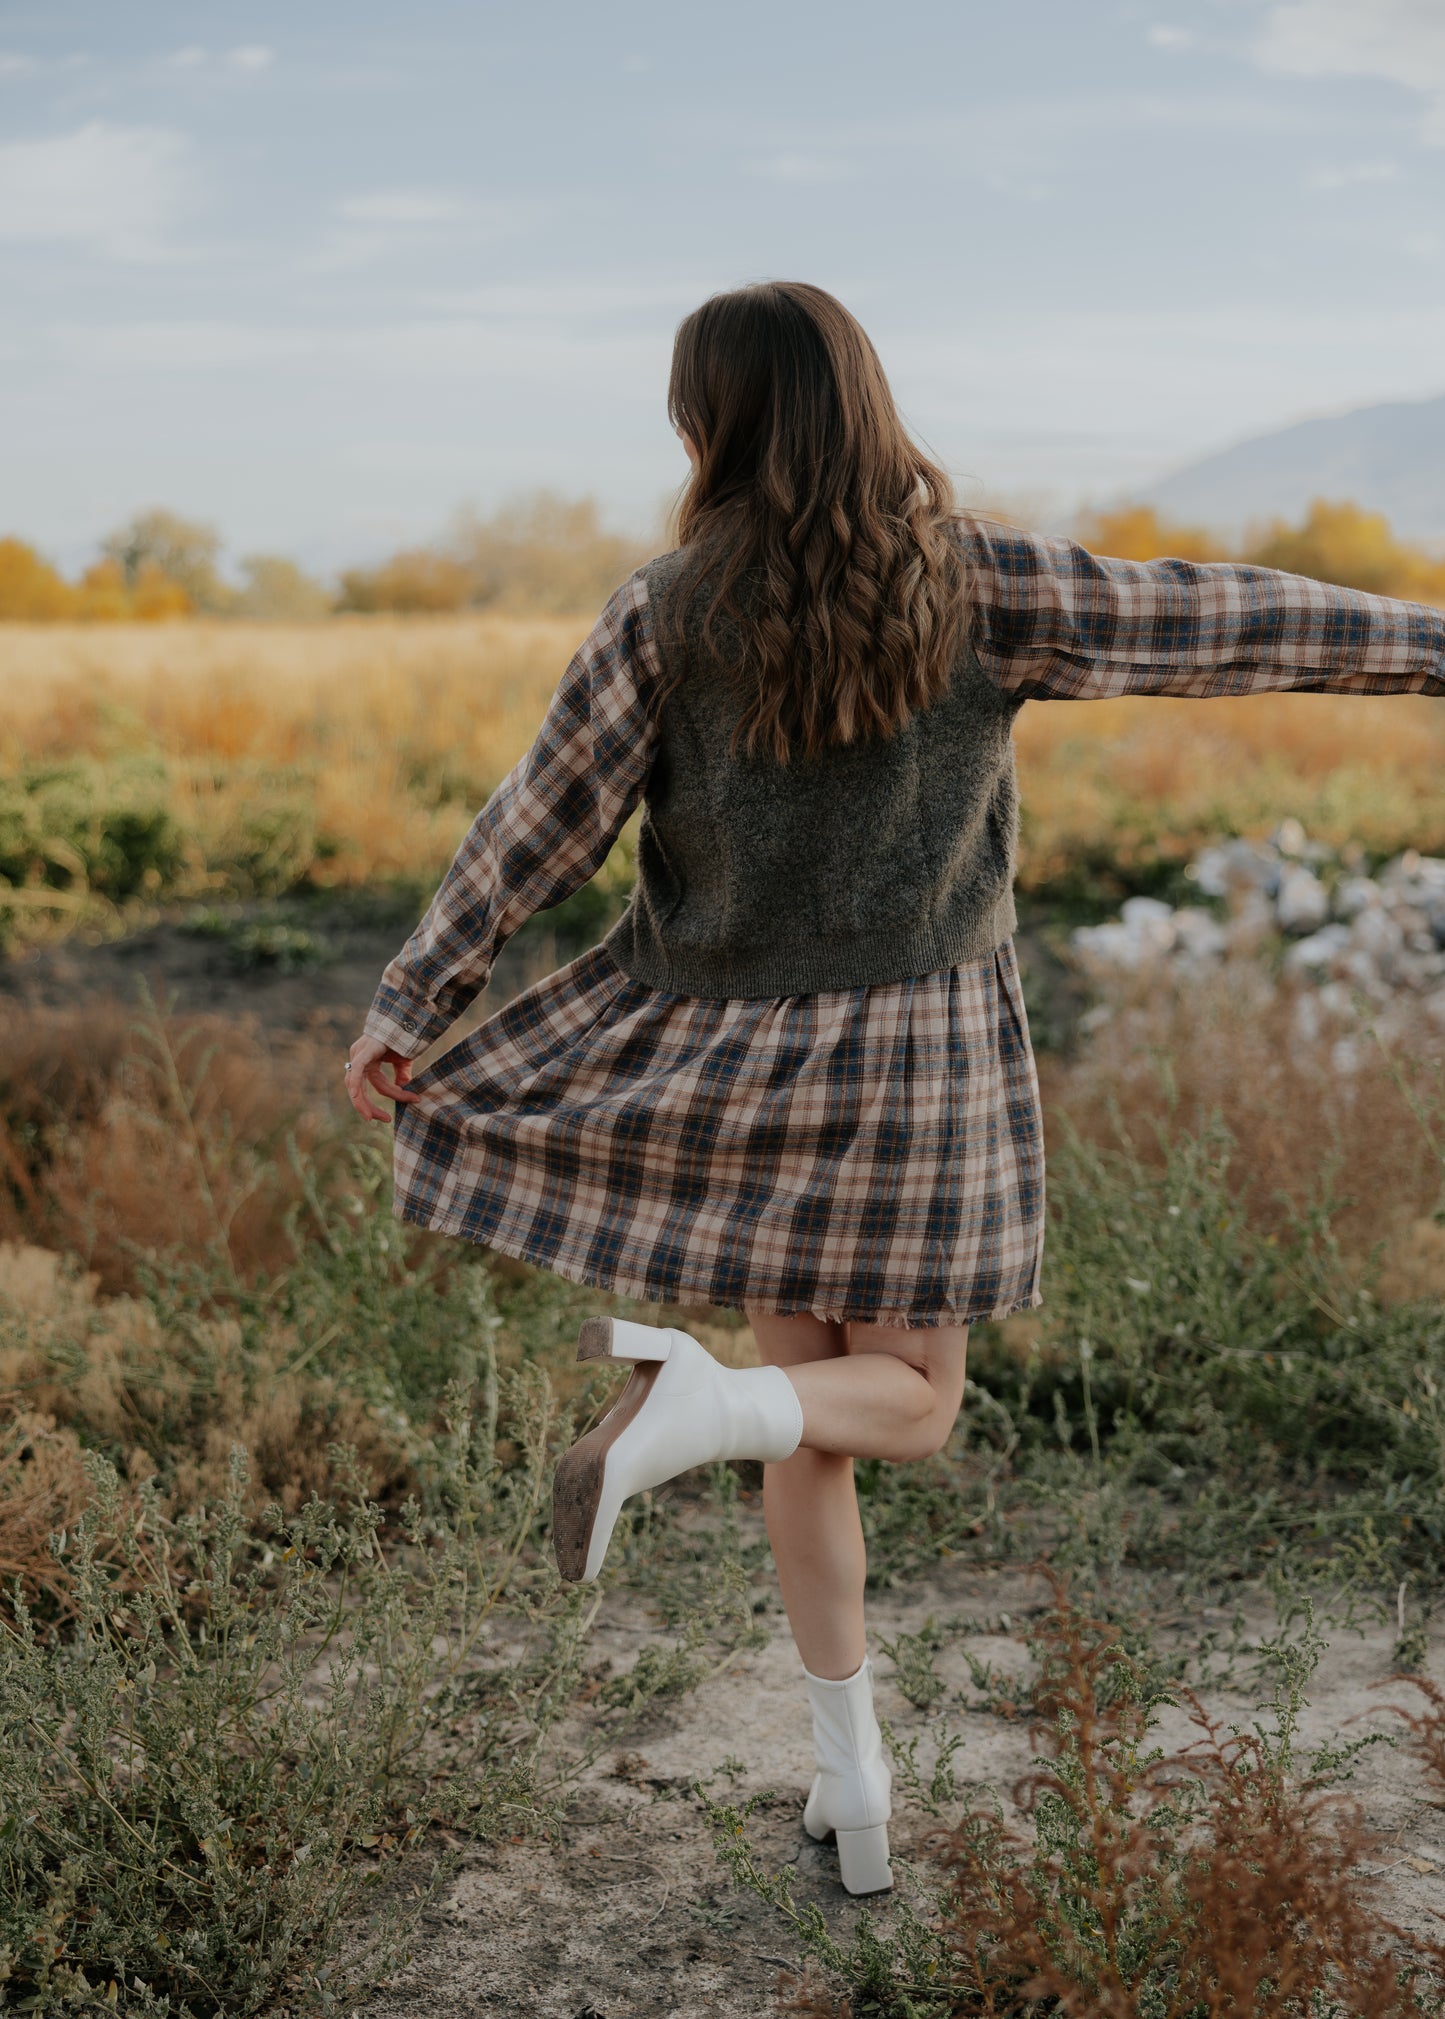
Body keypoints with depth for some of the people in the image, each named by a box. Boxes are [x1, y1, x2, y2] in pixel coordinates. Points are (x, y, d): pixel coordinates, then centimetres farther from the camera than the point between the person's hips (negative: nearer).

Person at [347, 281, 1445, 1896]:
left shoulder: (671, 611, -8)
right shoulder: (977, 583, -9)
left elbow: (541, 821, -7)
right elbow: (1220, 625, -3)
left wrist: (409, 1000, 1)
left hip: (740, 1046, 2)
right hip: (916, 1052, -2)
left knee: (818, 1412, 15)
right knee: (906, 1405, 11)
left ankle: (853, 1777, 18)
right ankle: (693, 1403, -21)